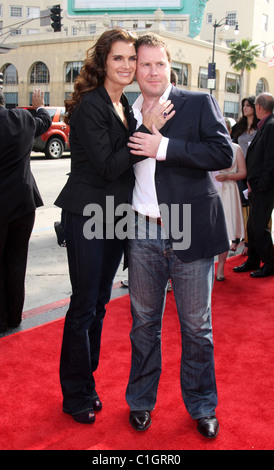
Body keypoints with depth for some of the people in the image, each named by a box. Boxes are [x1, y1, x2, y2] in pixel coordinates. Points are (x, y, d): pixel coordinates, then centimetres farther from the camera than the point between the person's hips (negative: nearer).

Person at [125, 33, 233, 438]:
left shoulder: (200, 104, 0)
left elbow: (223, 153, -13)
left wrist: (164, 146, -18)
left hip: (190, 233, -3)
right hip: (142, 233, 3)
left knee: (197, 326, 9)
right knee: (144, 323, 14)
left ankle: (202, 407, 29)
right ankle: (141, 401, 33)